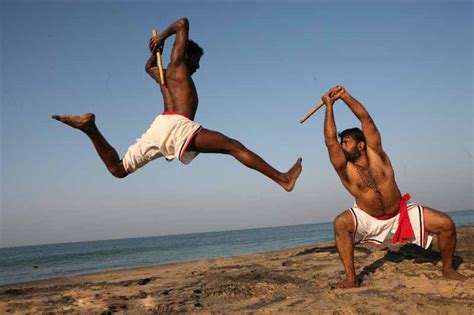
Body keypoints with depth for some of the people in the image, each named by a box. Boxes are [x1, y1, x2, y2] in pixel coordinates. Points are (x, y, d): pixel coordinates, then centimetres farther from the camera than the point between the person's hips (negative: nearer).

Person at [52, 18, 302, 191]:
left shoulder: (164, 76, 35)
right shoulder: (177, 63, 15)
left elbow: (149, 67, 61)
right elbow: (183, 23, 13)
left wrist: (156, 48, 50)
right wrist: (162, 37, 24)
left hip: (156, 130, 8)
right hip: (176, 126, -8)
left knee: (118, 169, 12)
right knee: (234, 146, -9)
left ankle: (90, 128, -5)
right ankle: (282, 179, -14)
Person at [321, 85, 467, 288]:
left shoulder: (375, 153, -12)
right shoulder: (345, 169, -15)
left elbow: (365, 118, -19)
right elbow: (330, 140, -28)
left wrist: (345, 96, -22)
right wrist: (329, 106, -25)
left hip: (400, 212, 2)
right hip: (367, 217, -1)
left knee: (446, 224, -12)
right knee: (340, 223, -32)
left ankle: (447, 268, 13)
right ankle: (351, 278, -29)